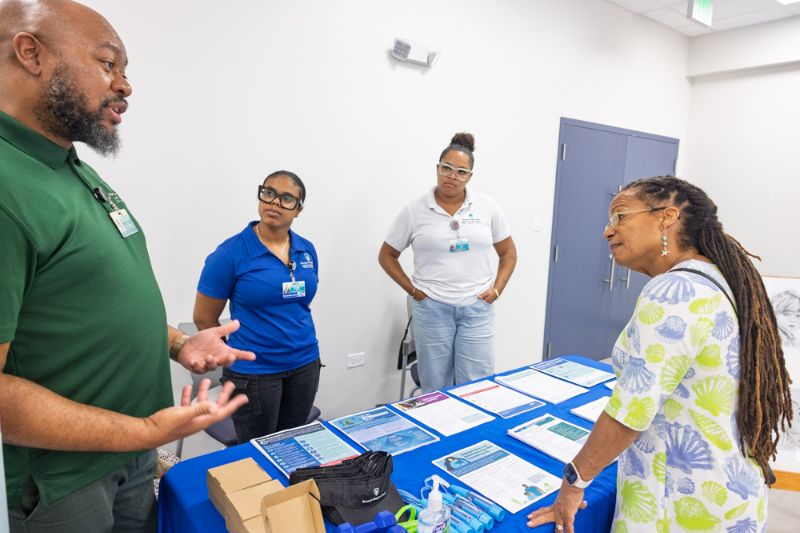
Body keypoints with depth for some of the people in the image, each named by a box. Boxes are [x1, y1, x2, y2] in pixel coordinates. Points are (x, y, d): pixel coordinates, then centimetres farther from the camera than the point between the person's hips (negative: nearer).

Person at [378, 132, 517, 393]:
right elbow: (387, 255, 7)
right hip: (431, 308, -1)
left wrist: (497, 289, 1)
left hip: (477, 308, 1)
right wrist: (411, 289, -2)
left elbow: (508, 252, 12)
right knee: (435, 387, 10)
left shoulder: (487, 207, 3)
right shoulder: (414, 211, -2)